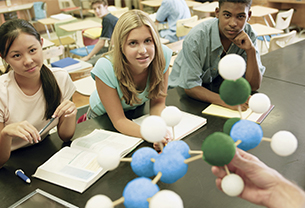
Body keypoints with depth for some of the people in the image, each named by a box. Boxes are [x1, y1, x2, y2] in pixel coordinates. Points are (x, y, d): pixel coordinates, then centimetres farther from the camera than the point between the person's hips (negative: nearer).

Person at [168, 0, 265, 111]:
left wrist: (251, 50, -32)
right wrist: (226, 102, -42)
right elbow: (190, 86, -27)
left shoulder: (248, 35, -17)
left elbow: (253, 86, -16)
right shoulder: (196, 38, -30)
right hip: (183, 91, -4)